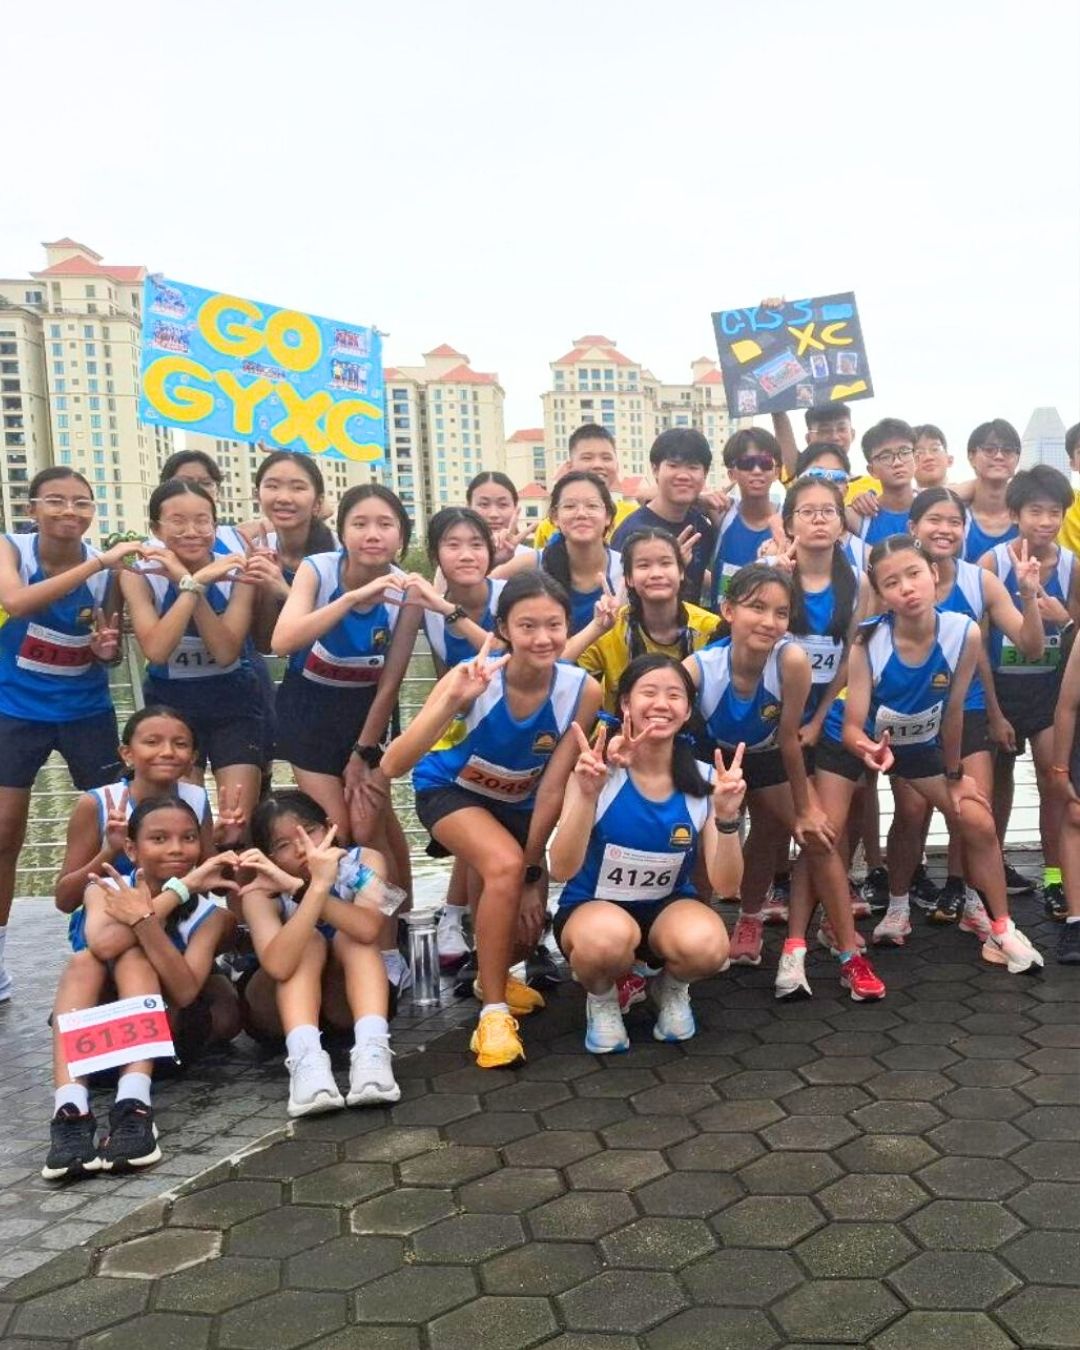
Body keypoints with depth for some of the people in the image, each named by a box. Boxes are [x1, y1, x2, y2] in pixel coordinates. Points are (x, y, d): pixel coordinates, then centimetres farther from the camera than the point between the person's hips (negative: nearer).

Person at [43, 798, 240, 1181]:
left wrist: (143, 918, -41)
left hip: (174, 1025, -1)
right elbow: (103, 946, -32)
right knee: (83, 961, -28)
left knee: (133, 957, -29)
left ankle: (134, 1106, -46)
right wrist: (179, 890, -33)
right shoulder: (105, 889, -9)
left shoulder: (211, 913, -12)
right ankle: (70, 1111, -46)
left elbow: (185, 992, -30)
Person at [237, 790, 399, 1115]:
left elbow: (368, 929, -38)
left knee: (350, 937, -27)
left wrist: (299, 887, -46)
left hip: (354, 993, 1)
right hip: (281, 1005, -1)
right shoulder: (261, 892, -21)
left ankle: (372, 1051, -43)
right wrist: (318, 885, -51)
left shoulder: (363, 862, -17)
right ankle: (305, 1058, -46)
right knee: (309, 941, -28)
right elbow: (278, 966, -41)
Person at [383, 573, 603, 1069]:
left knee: (522, 917, 5)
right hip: (450, 789, -3)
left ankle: (493, 977, 44)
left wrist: (533, 869, -14)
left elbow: (552, 788, -18)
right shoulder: (472, 680, -34)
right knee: (505, 867, -32)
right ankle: (493, 1012, -14)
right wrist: (452, 703, -55)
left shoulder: (582, 691, -26)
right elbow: (393, 766, -42)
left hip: (518, 800, 4)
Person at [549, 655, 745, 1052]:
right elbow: (562, 870, -24)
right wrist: (587, 796, -39)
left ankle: (672, 989, 5)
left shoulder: (703, 781, -10)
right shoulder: (596, 771, -16)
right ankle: (601, 997, -1)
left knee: (707, 945, -33)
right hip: (592, 908, -2)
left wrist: (727, 818, -31)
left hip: (668, 909, 2)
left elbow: (726, 885, -13)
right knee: (608, 936, -38)